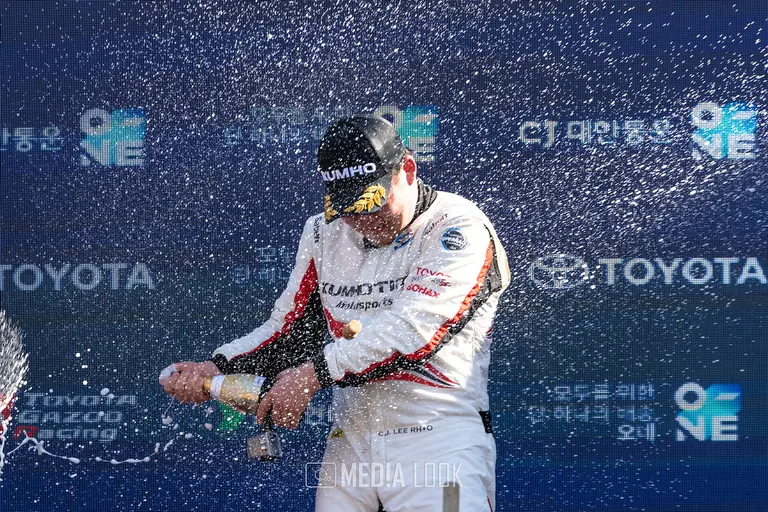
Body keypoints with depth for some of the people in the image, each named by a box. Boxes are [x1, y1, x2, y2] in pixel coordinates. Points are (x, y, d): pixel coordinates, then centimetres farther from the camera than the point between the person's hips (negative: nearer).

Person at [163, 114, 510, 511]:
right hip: (351, 443, 5)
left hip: (439, 438, -5)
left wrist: (314, 373, -19)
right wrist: (217, 369, -2)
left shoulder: (460, 228, -8)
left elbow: (414, 329, -18)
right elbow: (289, 329, 15)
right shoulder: (324, 233, 13)